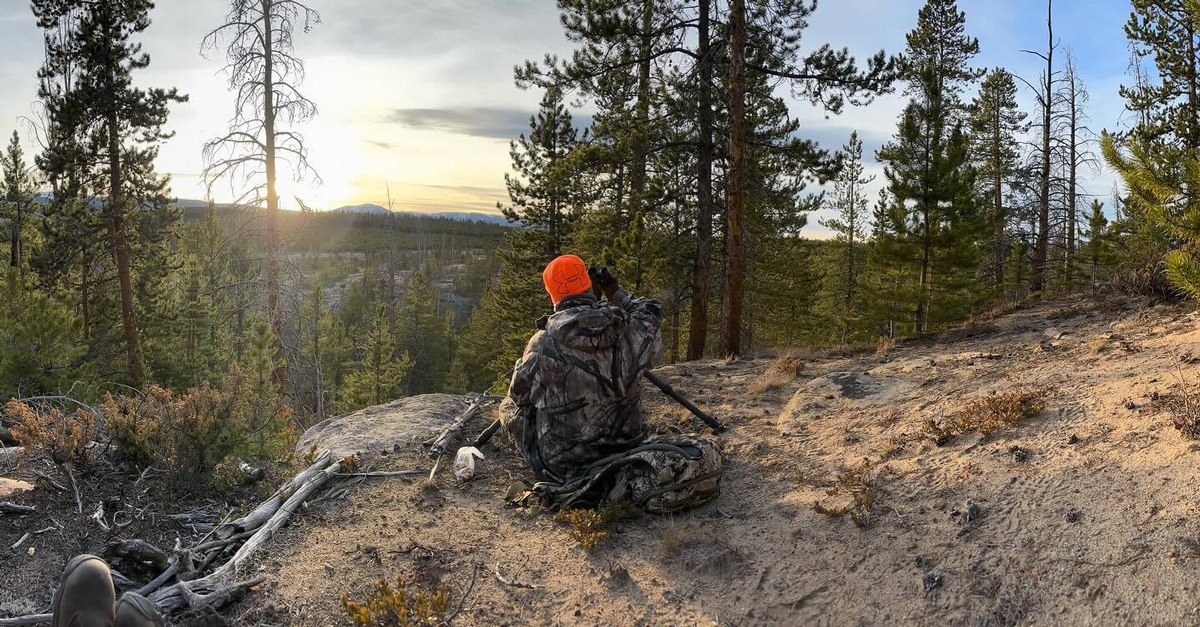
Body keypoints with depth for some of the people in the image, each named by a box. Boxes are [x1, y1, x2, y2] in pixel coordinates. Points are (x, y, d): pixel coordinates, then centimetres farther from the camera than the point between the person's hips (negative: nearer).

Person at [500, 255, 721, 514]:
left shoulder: (542, 343, -9)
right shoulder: (628, 332, -7)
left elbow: (517, 398, 7)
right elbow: (650, 313, 19)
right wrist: (616, 292, 31)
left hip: (558, 467, 2)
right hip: (621, 453, -2)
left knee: (510, 407, 27)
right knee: (708, 458, 3)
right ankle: (623, 487, -15)